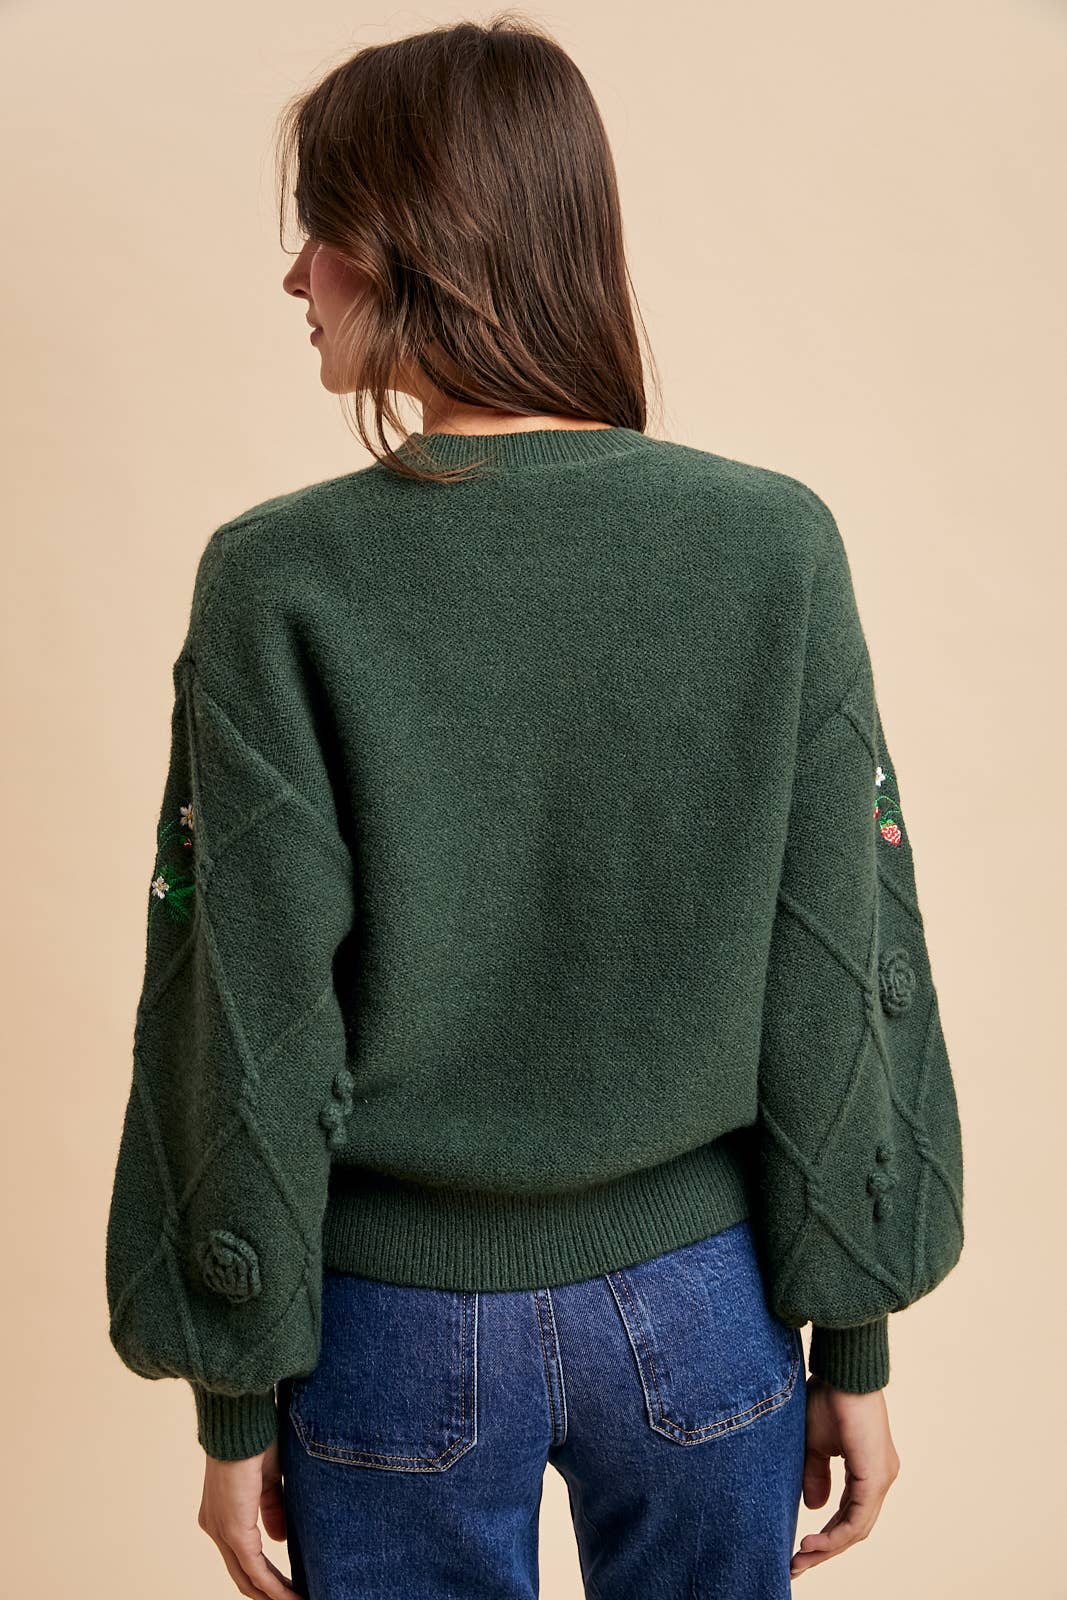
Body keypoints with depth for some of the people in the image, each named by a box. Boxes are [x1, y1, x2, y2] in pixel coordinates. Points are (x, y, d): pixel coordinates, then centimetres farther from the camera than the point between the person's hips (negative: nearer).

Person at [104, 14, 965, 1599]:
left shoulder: (279, 584, -16)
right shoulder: (778, 544, -11)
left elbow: (251, 1024, -12)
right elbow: (844, 980, -7)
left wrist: (238, 1395, 1)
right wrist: (856, 1339, 4)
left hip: (402, 1323, -1)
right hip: (700, 1302, 2)